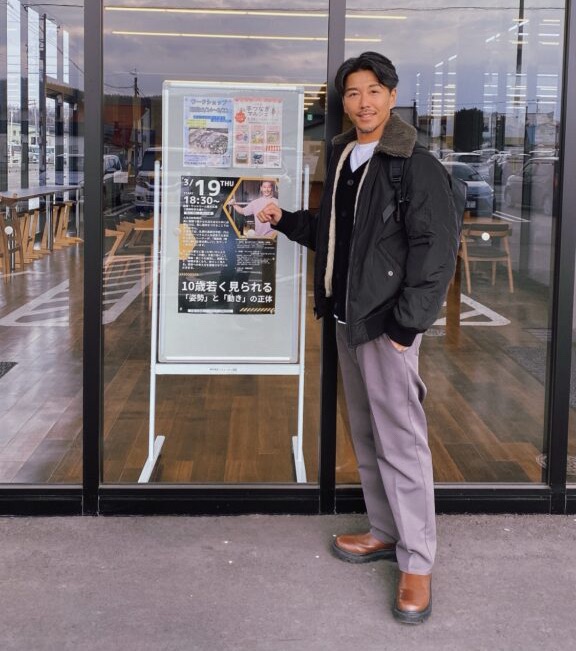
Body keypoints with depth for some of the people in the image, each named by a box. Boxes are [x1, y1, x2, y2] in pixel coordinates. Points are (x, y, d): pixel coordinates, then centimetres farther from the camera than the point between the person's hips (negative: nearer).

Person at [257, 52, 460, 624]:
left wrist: (405, 324, -17)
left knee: (400, 441, -6)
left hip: (388, 322, -8)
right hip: (346, 318, 8)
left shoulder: (416, 165, -10)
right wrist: (283, 220, 9)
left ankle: (416, 562, 3)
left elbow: (436, 249, -14)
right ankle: (384, 533, 27)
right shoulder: (341, 160, 13)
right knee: (364, 435, 14)